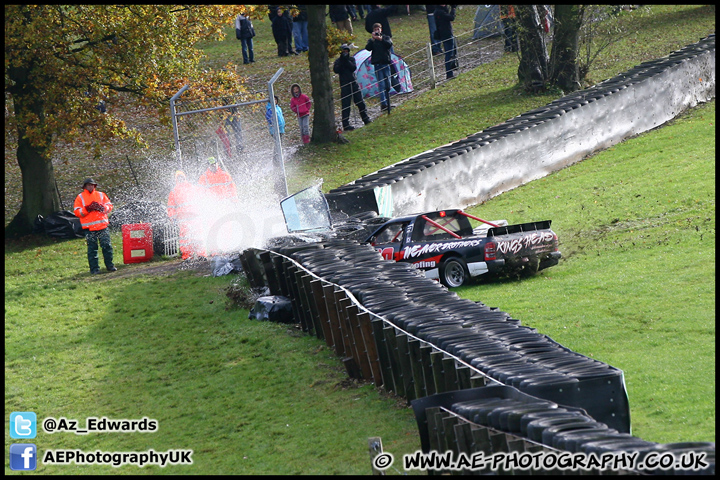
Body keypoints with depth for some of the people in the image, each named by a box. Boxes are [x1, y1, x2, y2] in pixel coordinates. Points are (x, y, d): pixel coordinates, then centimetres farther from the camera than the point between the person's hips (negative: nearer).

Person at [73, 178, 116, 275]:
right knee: (92, 248, -2)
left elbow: (109, 206, 11)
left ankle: (109, 265, 11)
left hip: (102, 226, 2)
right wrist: (87, 209, -14)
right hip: (89, 228, -2)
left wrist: (101, 207, -9)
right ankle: (94, 268, 2)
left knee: (107, 246, 1)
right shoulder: (80, 198, 6)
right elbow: (77, 212, 0)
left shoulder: (101, 195, 14)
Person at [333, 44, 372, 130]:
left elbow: (354, 68, -8)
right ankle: (346, 125, -3)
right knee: (345, 105, -5)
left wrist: (347, 61, -16)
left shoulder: (351, 59, 8)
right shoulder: (338, 61, 2)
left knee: (360, 102, 8)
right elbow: (336, 70, -15)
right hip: (344, 85, -3)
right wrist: (342, 61, -20)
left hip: (354, 83, 3)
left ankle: (366, 120, 23)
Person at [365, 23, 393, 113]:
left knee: (387, 84, 6)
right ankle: (383, 103, -16)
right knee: (381, 84, -10)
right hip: (377, 64, -2)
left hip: (386, 63, 2)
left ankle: (387, 102, 16)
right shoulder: (371, 40, 11)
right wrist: (373, 39, -18)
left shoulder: (386, 38, 13)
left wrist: (381, 39, -19)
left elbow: (390, 44, -8)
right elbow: (368, 48, -8)